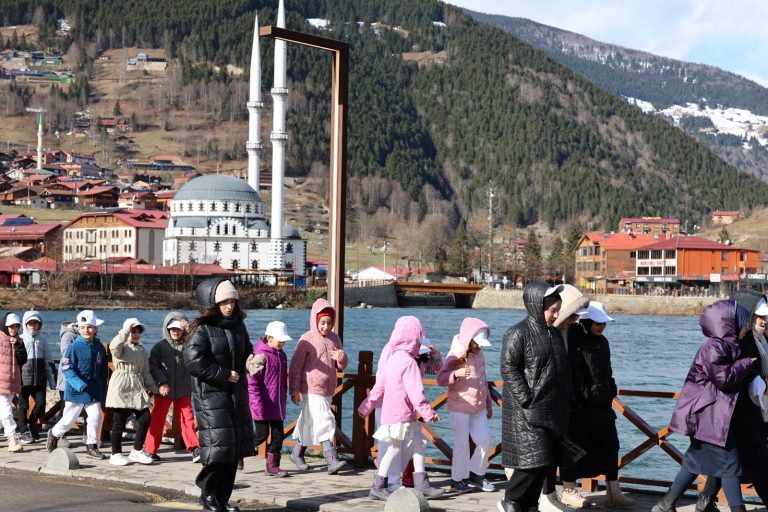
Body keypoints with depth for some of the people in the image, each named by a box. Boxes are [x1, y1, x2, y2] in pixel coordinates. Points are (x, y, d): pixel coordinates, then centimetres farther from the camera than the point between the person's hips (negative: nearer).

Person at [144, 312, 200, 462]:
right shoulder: (160, 346, 0)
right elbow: (153, 366, -3)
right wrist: (161, 382, -16)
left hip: (183, 391, 1)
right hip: (164, 390, -1)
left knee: (187, 419, -2)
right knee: (157, 420, 5)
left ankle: (194, 449, -2)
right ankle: (150, 450, 14)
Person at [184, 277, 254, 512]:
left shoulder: (238, 325, 11)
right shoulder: (202, 329, -11)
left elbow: (246, 351, 25)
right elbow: (194, 360, -19)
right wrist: (225, 375, -15)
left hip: (236, 393, 7)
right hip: (210, 394, -7)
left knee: (235, 446, 7)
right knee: (218, 444, -12)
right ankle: (208, 493, 6)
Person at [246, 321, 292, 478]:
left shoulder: (281, 355, 12)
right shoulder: (260, 356, -14)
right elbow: (252, 382, -17)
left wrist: (284, 399, 20)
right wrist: (257, 404, -20)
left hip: (277, 406, 7)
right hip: (263, 406, -7)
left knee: (278, 435, 6)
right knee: (261, 435, -2)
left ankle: (272, 466, 14)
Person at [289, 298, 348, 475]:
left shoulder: (334, 338, 9)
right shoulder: (307, 340, -10)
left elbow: (342, 365, 14)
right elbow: (295, 366, -8)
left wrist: (341, 358, -11)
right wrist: (294, 390, -11)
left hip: (328, 390, 6)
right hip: (311, 390, -6)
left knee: (309, 423, 17)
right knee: (325, 422, -16)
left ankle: (297, 453, 32)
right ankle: (332, 461, -19)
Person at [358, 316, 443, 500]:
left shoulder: (392, 359, 13)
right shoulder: (408, 362, -16)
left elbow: (379, 386, 17)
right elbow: (415, 391, -22)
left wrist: (367, 407, 21)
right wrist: (428, 412, -19)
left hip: (391, 412, 10)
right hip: (401, 415, -10)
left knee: (418, 445, 11)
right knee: (395, 449, -3)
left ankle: (421, 484, 13)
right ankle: (378, 487, 3)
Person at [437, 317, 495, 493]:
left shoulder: (478, 354, 7)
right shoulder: (455, 356, -14)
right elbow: (440, 378, -19)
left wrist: (489, 403, 20)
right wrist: (455, 374, -39)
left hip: (479, 408, 7)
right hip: (460, 408, -6)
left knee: (485, 440, 4)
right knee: (462, 443, -3)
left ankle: (476, 474, 20)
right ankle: (458, 479, 10)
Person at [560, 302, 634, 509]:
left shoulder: (602, 342, 14)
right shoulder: (573, 341, -13)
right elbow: (573, 374, -17)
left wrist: (609, 393, 14)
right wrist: (585, 396, -18)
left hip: (601, 405, 8)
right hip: (579, 406, -8)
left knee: (610, 445, 6)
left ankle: (613, 493, 10)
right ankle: (568, 492, 14)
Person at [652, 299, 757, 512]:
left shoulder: (727, 346, 14)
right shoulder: (714, 348, -18)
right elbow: (724, 378, -22)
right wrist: (746, 364, -10)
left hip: (707, 416, 11)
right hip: (711, 416, -11)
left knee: (697, 461, 15)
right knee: (729, 463, -5)